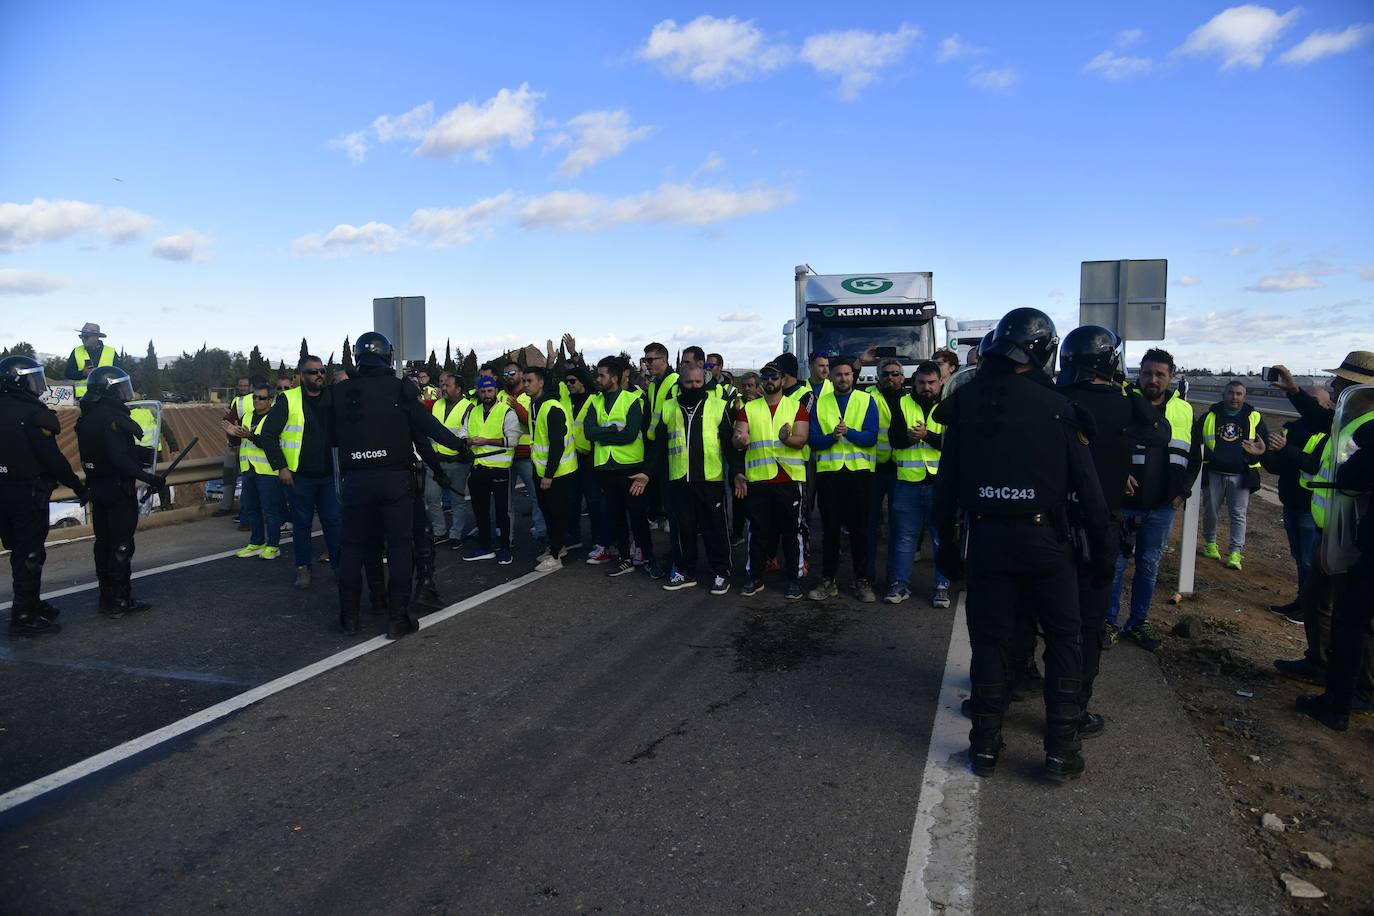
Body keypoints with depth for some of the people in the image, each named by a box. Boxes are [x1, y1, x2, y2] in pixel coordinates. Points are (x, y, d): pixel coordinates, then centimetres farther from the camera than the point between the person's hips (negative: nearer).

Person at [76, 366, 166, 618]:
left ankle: (107, 598, 23)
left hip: (98, 488, 9)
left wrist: (141, 453, 17)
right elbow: (120, 459, -27)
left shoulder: (88, 417, 11)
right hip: (118, 489, -9)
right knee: (121, 546, -2)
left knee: (104, 543, 15)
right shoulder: (112, 418, -19)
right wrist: (150, 478, -23)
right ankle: (119, 602, 2)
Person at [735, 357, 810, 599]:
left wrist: (787, 438, -30)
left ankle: (794, 579, 13)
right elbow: (737, 439, 0)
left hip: (790, 479, -1)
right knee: (758, 530, 7)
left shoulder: (797, 406, 4)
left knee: (792, 530, 4)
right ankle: (754, 577, 17)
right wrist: (741, 439, -25)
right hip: (757, 479, 2)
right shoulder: (748, 409, 10)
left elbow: (801, 440, -7)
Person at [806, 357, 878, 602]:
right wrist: (832, 436, -20)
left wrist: (849, 432, -24)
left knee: (859, 528, 5)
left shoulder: (866, 400, 3)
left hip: (859, 471, -1)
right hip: (828, 472, 1)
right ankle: (828, 581, 16)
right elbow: (813, 439, -1)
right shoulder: (820, 402, 8)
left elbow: (871, 437, -7)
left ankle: (862, 582, 14)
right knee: (830, 529, 7)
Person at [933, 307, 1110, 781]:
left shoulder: (966, 399, 1)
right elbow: (1086, 485, -3)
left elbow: (947, 479, 3)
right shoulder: (1056, 405, -5)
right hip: (1043, 537, -1)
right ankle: (1061, 749, 16)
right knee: (1062, 639, 14)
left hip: (986, 537, 2)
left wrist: (946, 539, 10)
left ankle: (985, 746, 19)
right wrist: (1101, 548, 6)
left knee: (989, 641, 12)